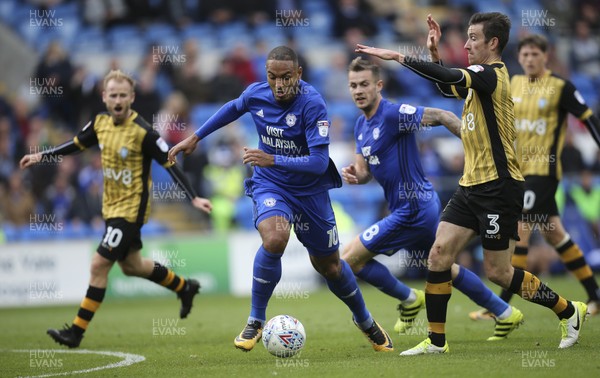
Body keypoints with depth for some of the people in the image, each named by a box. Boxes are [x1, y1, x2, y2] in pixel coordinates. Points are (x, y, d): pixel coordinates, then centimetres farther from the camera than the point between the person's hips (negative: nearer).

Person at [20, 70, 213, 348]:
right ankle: (184, 287, 44)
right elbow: (77, 144, 17)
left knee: (99, 264, -11)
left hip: (131, 209, -8)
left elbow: (169, 164, -16)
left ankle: (77, 331, -3)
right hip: (111, 207, 8)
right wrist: (41, 156, 16)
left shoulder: (143, 132, -21)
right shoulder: (100, 123, -1)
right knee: (131, 265, 21)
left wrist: (193, 198, -20)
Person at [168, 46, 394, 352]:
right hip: (270, 185, 1)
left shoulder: (312, 104, -25)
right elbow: (233, 109, 14)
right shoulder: (256, 94, -12)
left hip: (309, 189, -1)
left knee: (328, 264, 12)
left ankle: (365, 321, 42)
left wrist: (273, 160, -37)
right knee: (274, 239, -31)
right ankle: (256, 321, -14)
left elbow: (319, 162, -30)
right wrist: (195, 138, 18)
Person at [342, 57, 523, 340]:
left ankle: (409, 299, 11)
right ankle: (505, 314, 31)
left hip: (411, 211, -10)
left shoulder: (393, 114, -18)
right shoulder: (361, 125, 10)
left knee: (349, 259, -5)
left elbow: (441, 116, -21)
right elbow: (366, 171, 16)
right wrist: (354, 175, -7)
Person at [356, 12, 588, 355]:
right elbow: (447, 86, 30)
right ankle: (437, 341, 4)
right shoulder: (480, 79, 13)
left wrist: (398, 57, -27)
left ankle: (568, 311, 16)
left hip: (499, 187, -9)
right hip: (472, 186, 9)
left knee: (498, 272, -2)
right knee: (439, 253, -1)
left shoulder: (492, 75, -16)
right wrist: (434, 53, 12)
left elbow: (450, 78, -31)